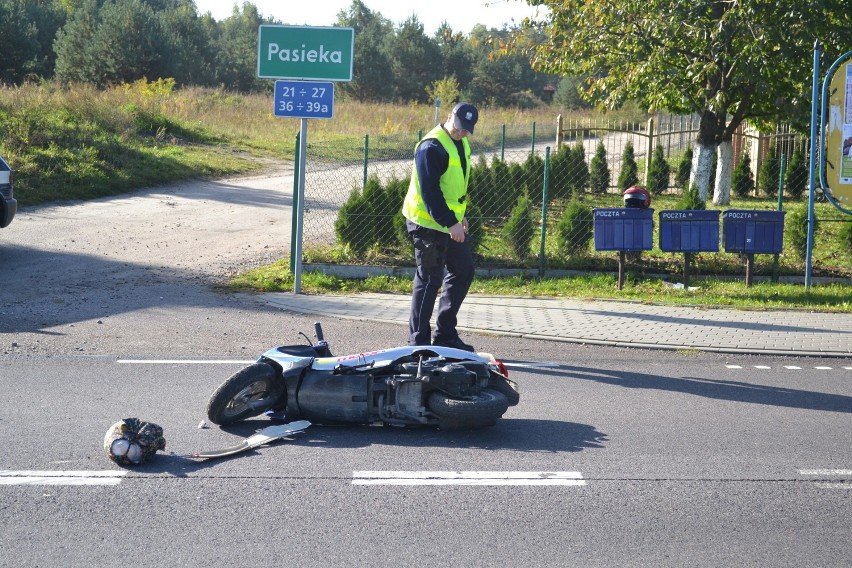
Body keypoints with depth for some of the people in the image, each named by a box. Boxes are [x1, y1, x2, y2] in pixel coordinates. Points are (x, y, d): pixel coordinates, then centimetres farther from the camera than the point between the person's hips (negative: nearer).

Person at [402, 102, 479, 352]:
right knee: (429, 279, -5)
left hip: (451, 222, 10)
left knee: (463, 272, 14)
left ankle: (445, 334, 23)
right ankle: (418, 341, 4)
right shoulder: (432, 147, -20)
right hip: (428, 223, -10)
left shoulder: (461, 143, 12)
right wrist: (450, 223, -26)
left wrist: (460, 216, 19)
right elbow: (430, 191, -25)